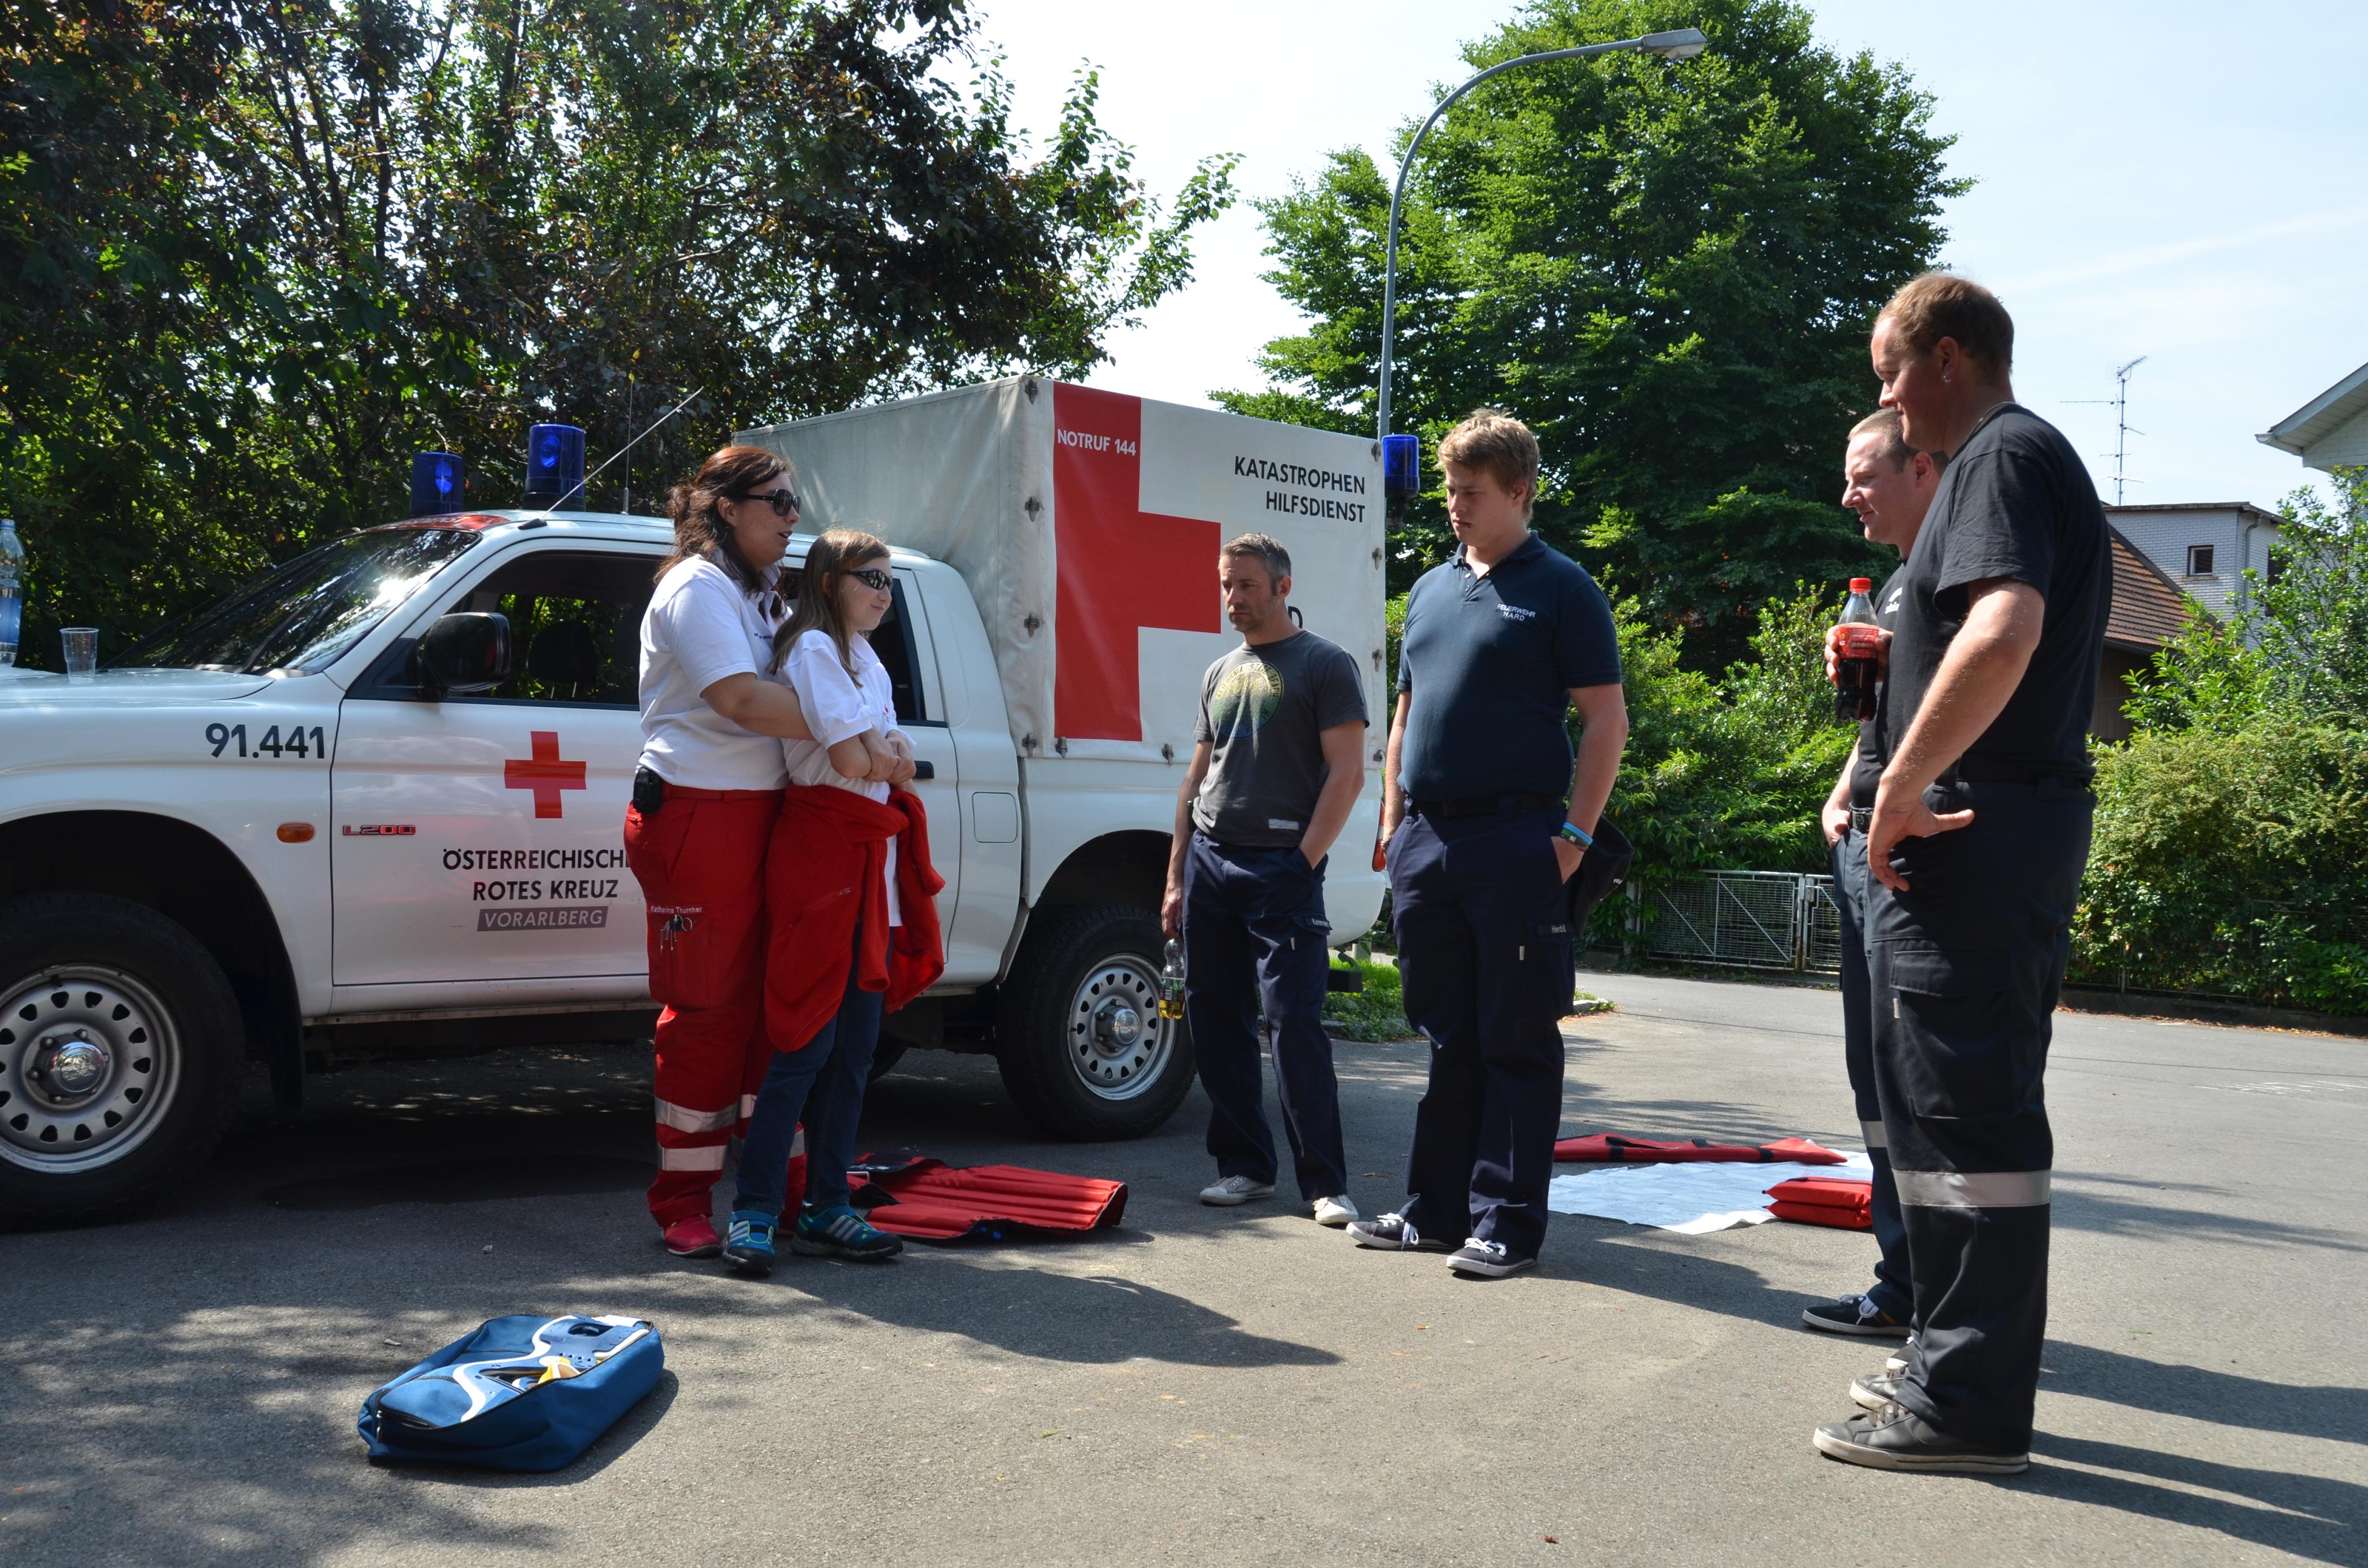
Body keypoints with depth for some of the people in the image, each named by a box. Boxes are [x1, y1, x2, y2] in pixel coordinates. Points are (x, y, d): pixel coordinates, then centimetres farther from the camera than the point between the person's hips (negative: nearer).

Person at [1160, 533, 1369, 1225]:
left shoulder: (1324, 664, 0)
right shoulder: (1219, 673, 19)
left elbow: (1347, 774, -7)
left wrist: (1303, 862, -14)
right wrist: (1176, 875, 15)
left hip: (1281, 865, -6)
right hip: (1208, 860, 7)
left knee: (1295, 1023, -9)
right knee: (1215, 1019, 7)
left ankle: (1325, 1183, -3)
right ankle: (1245, 1166, 17)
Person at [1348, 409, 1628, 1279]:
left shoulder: (1560, 587, 0)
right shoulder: (1431, 588, 17)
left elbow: (1606, 722, -4)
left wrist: (1574, 832, -12)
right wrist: (1393, 820, 15)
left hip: (1514, 840, -6)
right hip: (1425, 841, 6)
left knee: (1516, 1041, 0)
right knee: (1447, 1036, 12)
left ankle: (1507, 1223, 7)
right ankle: (1435, 1210, 20)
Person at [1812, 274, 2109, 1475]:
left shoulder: (2003, 454, -10)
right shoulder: (2031, 457, 23)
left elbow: (2005, 630, -28)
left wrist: (1905, 787, -22)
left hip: (1972, 834, -11)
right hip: (2013, 830, 11)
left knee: (1962, 1113, -6)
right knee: (1970, 1106, 16)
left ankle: (1968, 1406, 2)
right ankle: (1960, 1366, 27)